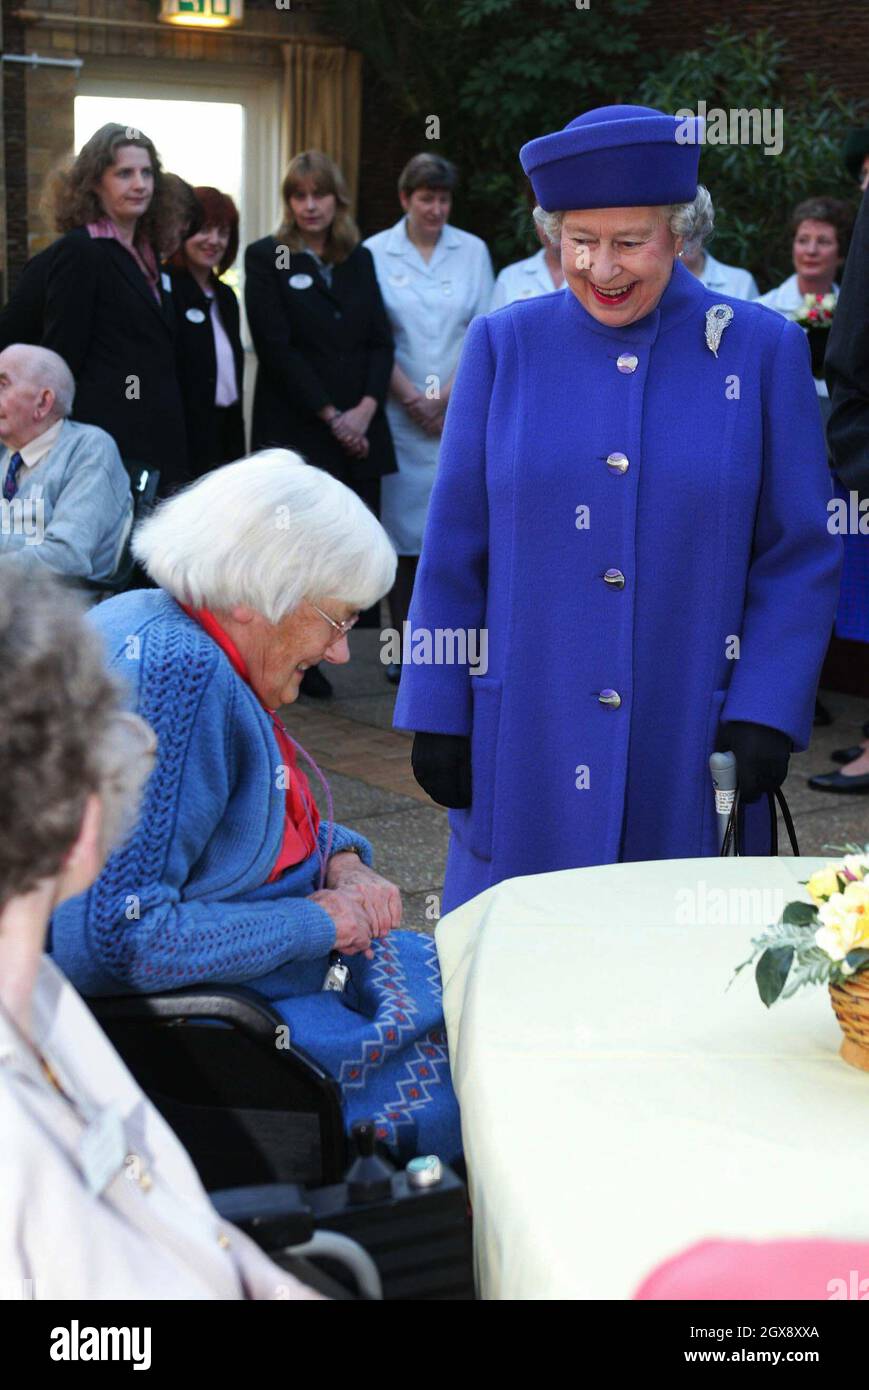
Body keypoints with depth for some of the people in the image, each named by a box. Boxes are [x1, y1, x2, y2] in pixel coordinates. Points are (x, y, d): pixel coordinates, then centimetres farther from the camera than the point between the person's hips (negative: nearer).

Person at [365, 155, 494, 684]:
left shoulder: (472, 251, 8)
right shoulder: (376, 253, 4)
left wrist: (450, 394, -6)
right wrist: (412, 398, -5)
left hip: (462, 409, 1)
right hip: (401, 413, -1)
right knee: (404, 526, -1)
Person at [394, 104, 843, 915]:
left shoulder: (761, 350, 0)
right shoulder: (503, 347, 4)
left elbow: (801, 558, 1)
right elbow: (453, 551, 6)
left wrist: (764, 719, -7)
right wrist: (437, 717, 2)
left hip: (692, 743, -1)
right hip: (526, 748, 1)